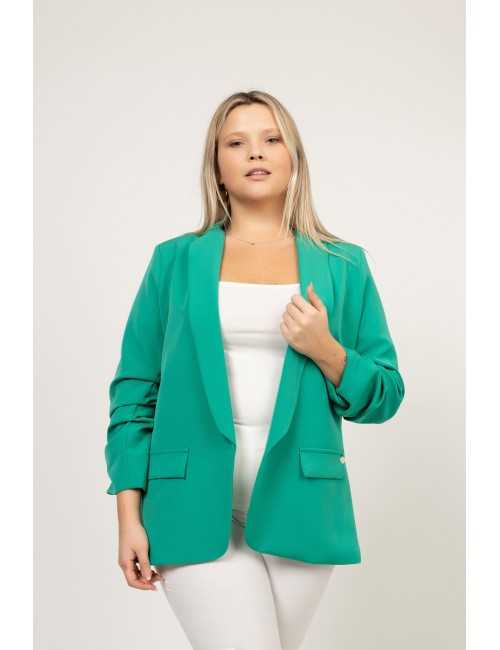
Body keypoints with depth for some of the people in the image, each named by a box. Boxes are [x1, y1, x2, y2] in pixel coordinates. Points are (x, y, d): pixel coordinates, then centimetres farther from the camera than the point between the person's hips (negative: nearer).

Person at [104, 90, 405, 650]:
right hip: (196, 503, -1)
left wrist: (326, 351, -11)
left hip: (298, 504, 2)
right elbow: (135, 391, 4)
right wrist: (130, 515, -3)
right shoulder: (175, 260, 5)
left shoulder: (343, 266, 7)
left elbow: (384, 395, 8)